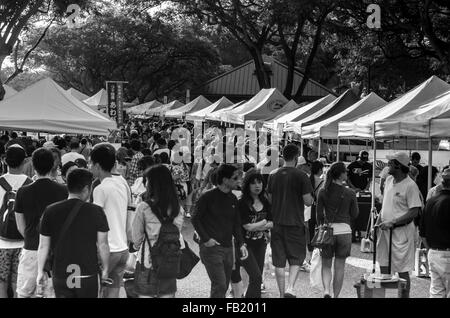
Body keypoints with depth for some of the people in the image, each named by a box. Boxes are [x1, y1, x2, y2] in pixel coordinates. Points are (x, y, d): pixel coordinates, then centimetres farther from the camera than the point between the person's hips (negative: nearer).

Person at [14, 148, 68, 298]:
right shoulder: (63, 191, -6)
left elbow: (20, 227, 3)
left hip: (31, 249, 0)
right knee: (52, 293, 7)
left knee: (24, 294, 10)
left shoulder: (23, 192, -4)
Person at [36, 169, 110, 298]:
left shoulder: (50, 211, -4)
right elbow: (102, 245, -5)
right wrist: (105, 269, 9)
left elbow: (43, 246, 0)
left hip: (60, 275, 1)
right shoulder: (96, 211, -10)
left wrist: (40, 271, 12)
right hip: (88, 275, -1)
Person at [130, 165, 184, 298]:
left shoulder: (143, 208, -13)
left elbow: (136, 238, -4)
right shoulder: (177, 209, -2)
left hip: (148, 263, -3)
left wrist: (136, 246, 16)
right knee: (168, 294, 12)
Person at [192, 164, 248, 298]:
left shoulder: (233, 199, 10)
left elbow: (236, 224, 14)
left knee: (223, 287, 11)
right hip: (211, 248, -7)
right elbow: (195, 219, -6)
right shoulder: (208, 197, -9)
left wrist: (241, 244, 3)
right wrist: (206, 239, -12)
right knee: (220, 286, -14)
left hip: (228, 249, 7)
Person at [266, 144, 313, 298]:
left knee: (279, 261, 10)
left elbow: (269, 198, 10)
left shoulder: (273, 175, 4)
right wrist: (311, 199, 10)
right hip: (295, 223, -3)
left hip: (277, 223, 3)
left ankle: (282, 293, 16)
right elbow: (307, 201, -10)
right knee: (296, 258, 9)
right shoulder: (301, 175, -9)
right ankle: (290, 288, -10)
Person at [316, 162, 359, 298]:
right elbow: (354, 214, 3)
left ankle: (326, 291, -9)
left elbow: (319, 214, 3)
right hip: (344, 230, -1)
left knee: (326, 265, 12)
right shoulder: (350, 193, -6)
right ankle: (336, 295, 14)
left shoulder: (323, 192, -3)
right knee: (339, 267, 9)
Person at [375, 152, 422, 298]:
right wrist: (379, 220, 7)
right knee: (383, 265, 14)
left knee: (402, 271, 0)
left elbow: (414, 212, -17)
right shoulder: (389, 180, 8)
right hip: (385, 230, 8)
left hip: (402, 231, -7)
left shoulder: (410, 185, -15)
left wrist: (392, 222, -20)